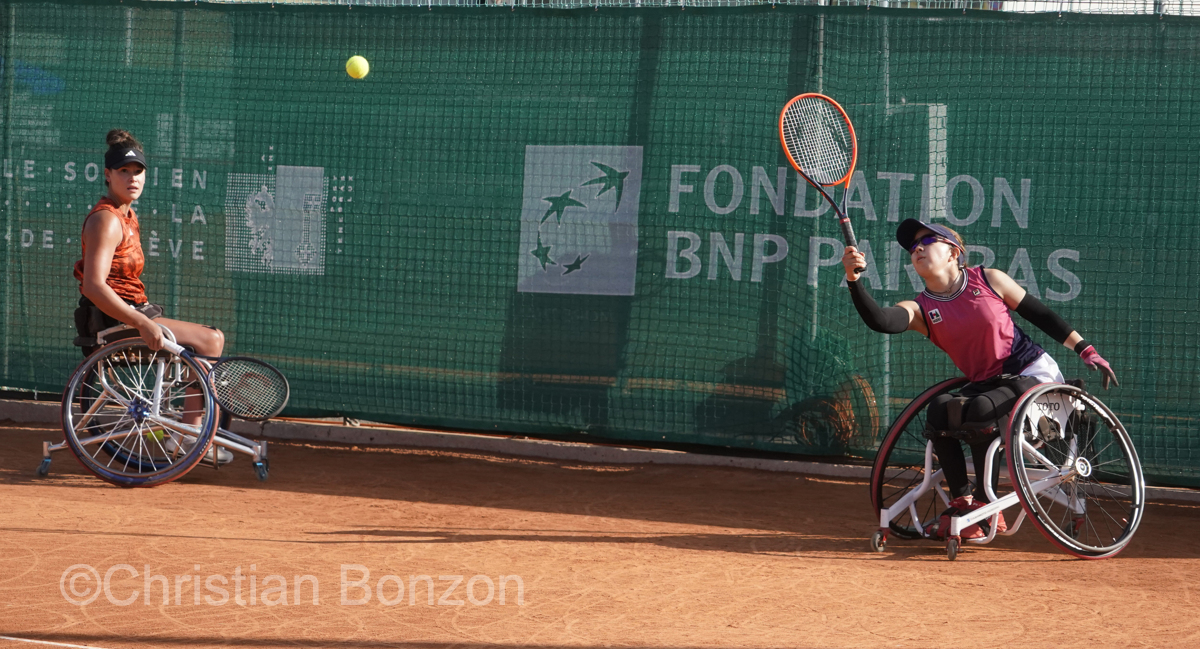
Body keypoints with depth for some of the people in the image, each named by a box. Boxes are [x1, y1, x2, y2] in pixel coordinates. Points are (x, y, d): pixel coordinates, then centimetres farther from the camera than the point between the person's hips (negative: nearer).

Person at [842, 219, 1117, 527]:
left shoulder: (989, 280, -6)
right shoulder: (919, 309, -1)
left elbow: (1041, 316, 2)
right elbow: (879, 321, -23)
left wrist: (1087, 351, 1)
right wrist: (854, 280, -39)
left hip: (1035, 374, -4)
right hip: (986, 384, 4)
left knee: (979, 410, -30)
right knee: (940, 409, -23)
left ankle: (986, 505, -17)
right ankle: (962, 501, -14)